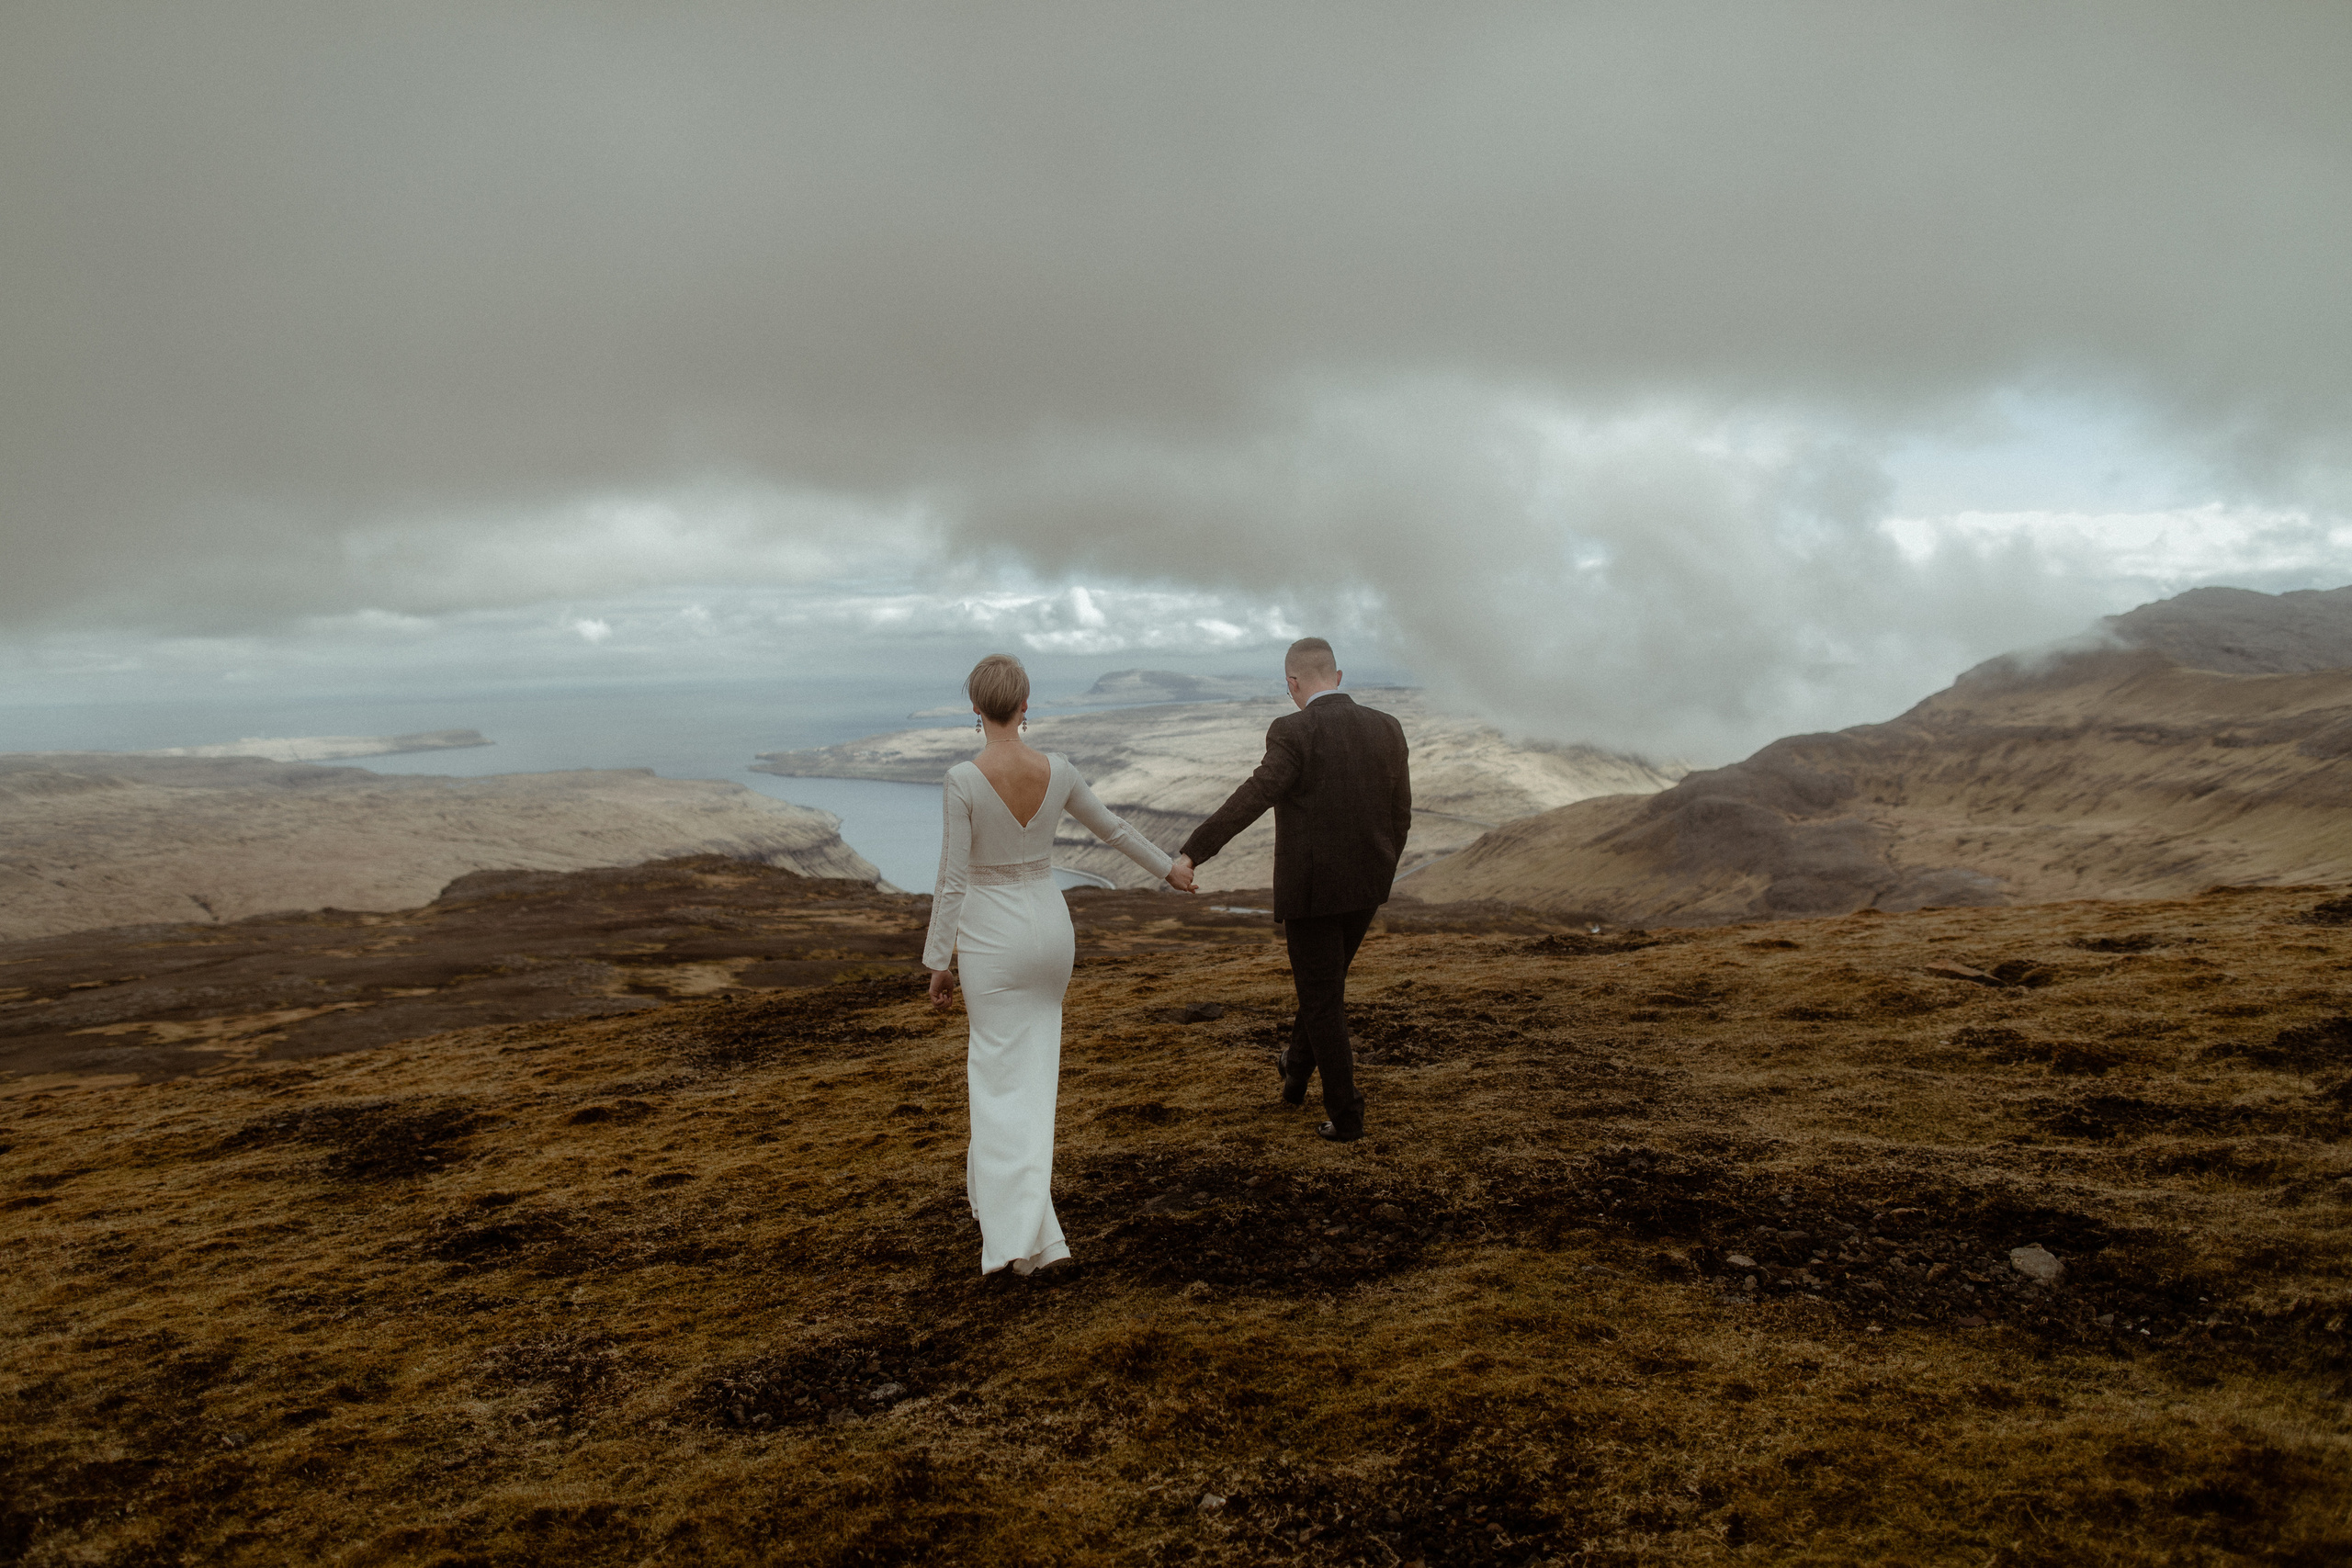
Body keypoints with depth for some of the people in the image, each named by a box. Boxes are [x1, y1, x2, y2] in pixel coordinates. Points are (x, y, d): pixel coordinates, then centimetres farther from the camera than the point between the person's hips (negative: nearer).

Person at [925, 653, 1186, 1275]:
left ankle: (1026, 1230, 1)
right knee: (1033, 1059, 25)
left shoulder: (964, 779, -18)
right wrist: (1168, 867, 26)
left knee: (1005, 1079, 5)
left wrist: (938, 960, -5)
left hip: (990, 936, -4)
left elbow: (952, 878, -15)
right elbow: (1113, 829, 9)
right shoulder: (1057, 770, -6)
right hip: (1050, 926, 4)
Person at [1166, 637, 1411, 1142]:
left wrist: (1188, 855, -32)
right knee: (1325, 976, 27)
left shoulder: (1293, 733, -17)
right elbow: (1399, 819, 4)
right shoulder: (1387, 730, 0)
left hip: (1311, 889, -6)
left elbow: (1250, 801, -29)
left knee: (1322, 1000, 9)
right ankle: (1297, 1071, 45)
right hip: (1365, 886, 6)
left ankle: (1346, 1115, 16)